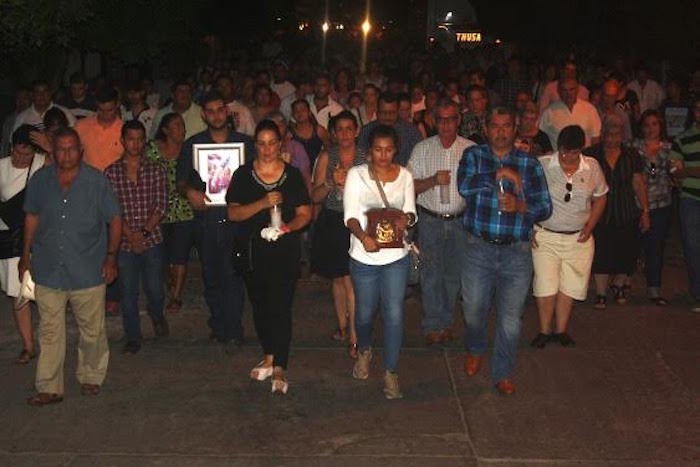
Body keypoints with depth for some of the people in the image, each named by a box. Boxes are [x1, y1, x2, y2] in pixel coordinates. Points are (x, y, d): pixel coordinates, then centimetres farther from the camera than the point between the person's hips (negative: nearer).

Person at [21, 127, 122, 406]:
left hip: (88, 272, -1)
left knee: (92, 331, 10)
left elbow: (114, 220, 2)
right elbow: (32, 217, 14)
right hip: (48, 270, 2)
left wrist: (111, 256, -3)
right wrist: (26, 255, 14)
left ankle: (91, 378, 29)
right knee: (50, 332, 5)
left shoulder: (96, 181, -4)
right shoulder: (40, 180, 2)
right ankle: (49, 388, 13)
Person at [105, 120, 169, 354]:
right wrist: (130, 235, -12)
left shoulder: (155, 170, 3)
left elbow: (161, 205, -2)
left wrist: (144, 232, -12)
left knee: (155, 290, 5)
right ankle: (133, 338, 19)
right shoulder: (111, 172, 1)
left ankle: (156, 313, 39)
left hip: (153, 239, 0)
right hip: (124, 242, 0)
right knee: (128, 292, 5)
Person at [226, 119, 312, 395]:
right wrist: (263, 203, -22)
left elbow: (305, 214, 1)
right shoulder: (243, 175, 1)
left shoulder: (292, 175, 1)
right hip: (253, 251, 2)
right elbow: (233, 213, -7)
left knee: (280, 308, -7)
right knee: (260, 306, 14)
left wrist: (289, 226, -20)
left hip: (285, 251, -2)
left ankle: (279, 369, -1)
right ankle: (269, 357, 33)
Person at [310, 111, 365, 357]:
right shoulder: (326, 157, 1)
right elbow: (315, 196, -4)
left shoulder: (366, 159, -3)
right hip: (331, 223, 3)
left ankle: (354, 337, -2)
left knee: (350, 281, -8)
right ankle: (343, 325, 32)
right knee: (337, 279, 14)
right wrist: (331, 183, -20)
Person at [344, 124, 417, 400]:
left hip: (396, 255, 1)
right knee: (365, 312, 14)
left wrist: (407, 218, -19)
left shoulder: (404, 175, 3)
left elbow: (411, 211, 5)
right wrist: (363, 237, -29)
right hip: (364, 256, -1)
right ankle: (364, 351, 45)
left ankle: (391, 372, 10)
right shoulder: (356, 174, -4)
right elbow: (350, 215, -10)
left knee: (394, 314, -3)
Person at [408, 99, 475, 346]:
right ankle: (432, 325, 15)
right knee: (431, 274, 4)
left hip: (460, 221, 1)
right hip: (430, 220, -1)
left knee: (454, 275, 10)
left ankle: (446, 321, 25)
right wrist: (433, 180, -17)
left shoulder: (471, 150, 1)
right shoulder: (422, 149, 0)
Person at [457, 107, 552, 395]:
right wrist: (500, 174, -18)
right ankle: (475, 351, 42)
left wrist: (520, 206, -19)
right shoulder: (473, 155, 3)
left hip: (516, 252, 0)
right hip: (479, 249, 0)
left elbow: (545, 207, 0)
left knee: (511, 317, 4)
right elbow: (465, 187, -16)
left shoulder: (530, 164, 4)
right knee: (474, 310, 12)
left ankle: (503, 373, 20)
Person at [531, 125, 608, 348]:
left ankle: (561, 330, 19)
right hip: (545, 236, -2)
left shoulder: (592, 167, 1)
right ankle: (545, 331, 11)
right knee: (546, 286, -4)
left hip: (578, 238, 2)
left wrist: (590, 226, 3)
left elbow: (600, 197, 13)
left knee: (570, 286, 6)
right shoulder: (541, 165, -8)